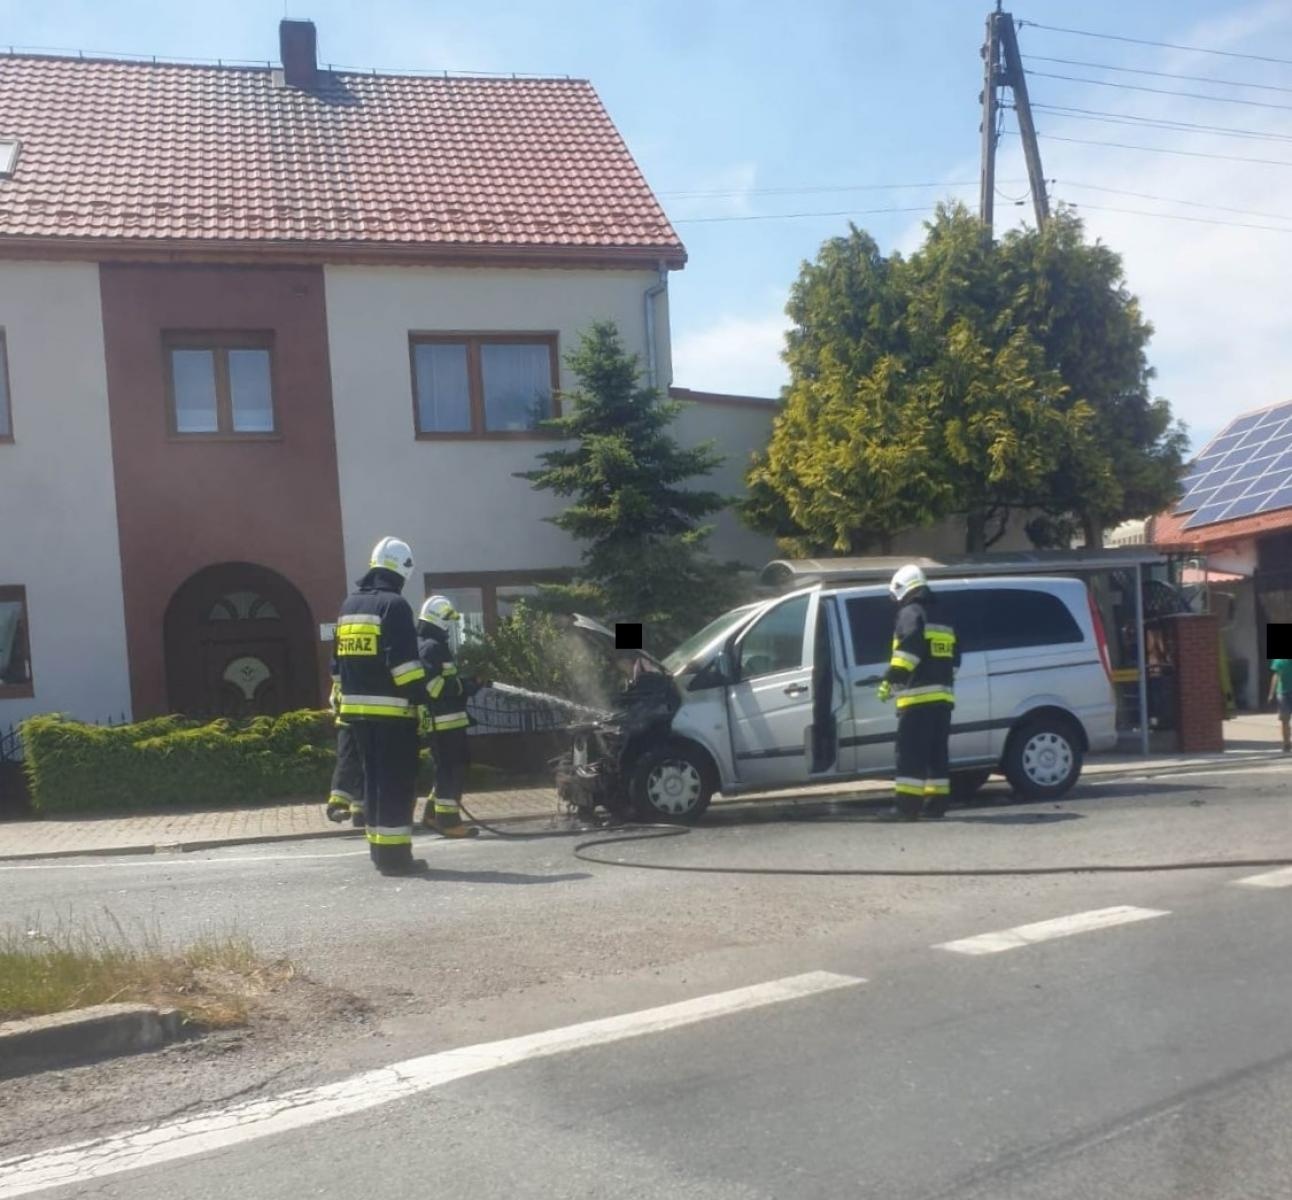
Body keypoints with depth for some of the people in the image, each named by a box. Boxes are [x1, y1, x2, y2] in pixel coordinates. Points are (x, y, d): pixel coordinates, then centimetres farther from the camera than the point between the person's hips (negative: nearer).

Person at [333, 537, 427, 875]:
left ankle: (378, 848, 18)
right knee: (397, 782, -4)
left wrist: (340, 701, 22)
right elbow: (403, 660, -19)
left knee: (374, 779, 14)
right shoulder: (394, 605, -11)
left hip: (356, 708, 8)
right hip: (391, 709, -8)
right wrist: (420, 693, -14)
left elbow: (338, 661, 19)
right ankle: (394, 853, -5)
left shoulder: (349, 605, 15)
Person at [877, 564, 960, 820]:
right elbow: (955, 657, 23)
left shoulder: (910, 613, -4)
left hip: (918, 696, -8)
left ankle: (908, 806, -12)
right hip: (943, 695, 8)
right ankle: (937, 804, 12)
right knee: (937, 752, 11)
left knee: (911, 753, -8)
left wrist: (891, 679, -19)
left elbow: (910, 647, -19)